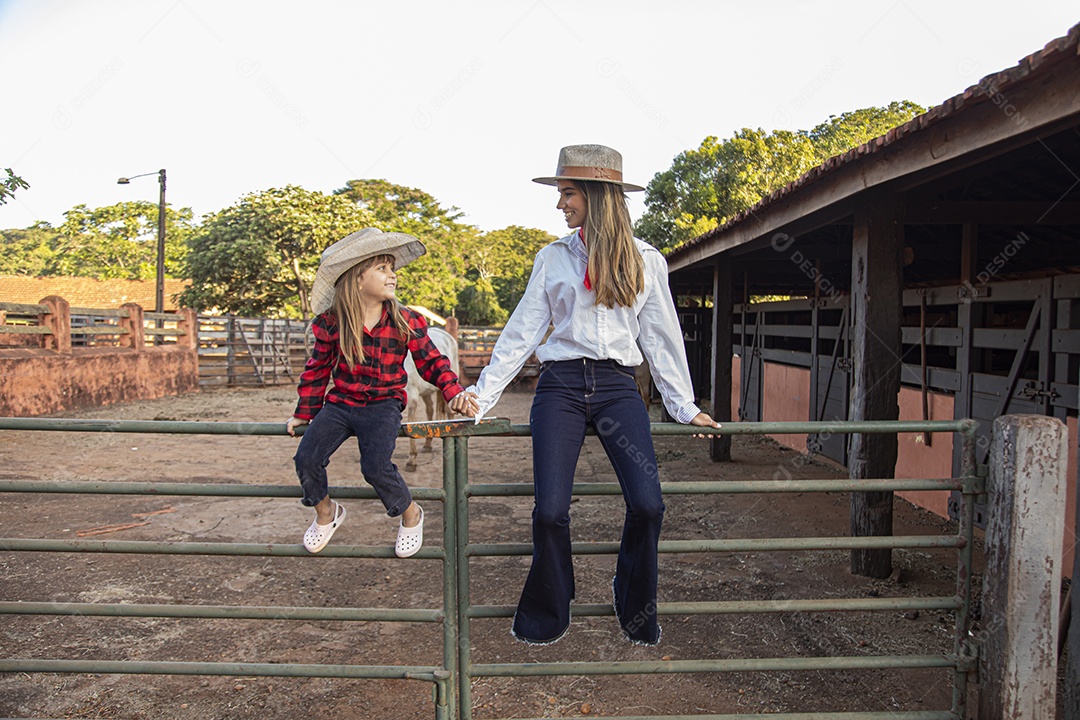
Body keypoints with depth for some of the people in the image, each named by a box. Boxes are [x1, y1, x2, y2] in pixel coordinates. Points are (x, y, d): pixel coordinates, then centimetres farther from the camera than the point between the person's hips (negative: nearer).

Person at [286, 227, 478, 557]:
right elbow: (317, 369, 9)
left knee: (375, 466, -24)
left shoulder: (406, 321, -5)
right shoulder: (331, 322, -2)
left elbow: (431, 360, 1)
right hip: (340, 403, 3)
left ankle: (410, 513, 7)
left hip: (383, 405, -2)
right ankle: (326, 512, 17)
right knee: (306, 458, -14)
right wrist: (304, 413, 14)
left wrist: (454, 392, -15)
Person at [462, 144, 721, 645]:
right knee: (550, 509, -11)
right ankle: (547, 616, 16)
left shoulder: (646, 260, 9)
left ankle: (635, 608, 15)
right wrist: (479, 396, 4)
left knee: (647, 504, -14)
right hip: (560, 384, 0)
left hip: (617, 386, 0)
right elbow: (520, 334, 10)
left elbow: (661, 337, 13)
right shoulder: (552, 259, 11)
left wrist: (685, 407, 13)